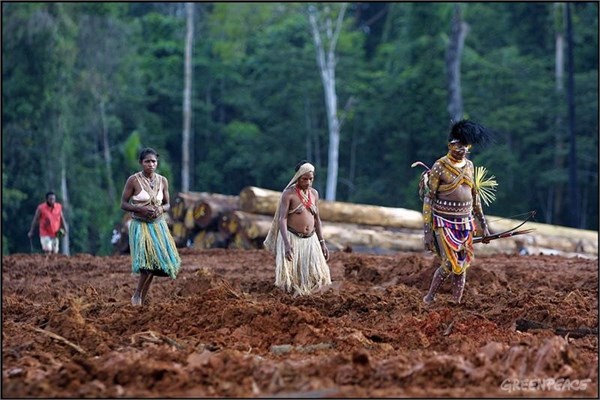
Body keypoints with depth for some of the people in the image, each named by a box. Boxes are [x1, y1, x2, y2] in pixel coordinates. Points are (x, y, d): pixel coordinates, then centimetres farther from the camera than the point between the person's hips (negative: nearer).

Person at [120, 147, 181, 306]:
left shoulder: (162, 181, 4)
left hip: (158, 226, 5)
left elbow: (167, 204, 14)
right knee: (148, 260, -19)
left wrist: (161, 209, -9)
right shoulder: (133, 180, -8)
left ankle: (142, 300, 11)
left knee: (155, 263, 0)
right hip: (140, 226, -5)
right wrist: (141, 209, -19)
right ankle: (136, 295, -2)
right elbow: (123, 204, -5)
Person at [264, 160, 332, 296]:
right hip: (291, 238, -5)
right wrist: (287, 243, -29)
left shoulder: (314, 193, 7)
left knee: (316, 274, -4)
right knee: (289, 273, -15)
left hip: (310, 240, 5)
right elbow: (282, 219, -18)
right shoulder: (288, 193, -11)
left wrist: (322, 243, 9)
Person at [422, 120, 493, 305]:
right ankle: (429, 298, 10)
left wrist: (483, 224, 16)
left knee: (462, 267, 5)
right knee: (449, 265, -10)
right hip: (444, 224, -6)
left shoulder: (469, 165, 7)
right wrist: (427, 231, -14)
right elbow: (428, 199, -10)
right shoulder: (439, 167, -11)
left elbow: (475, 196, 16)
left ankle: (456, 304, 15)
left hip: (465, 224, 6)